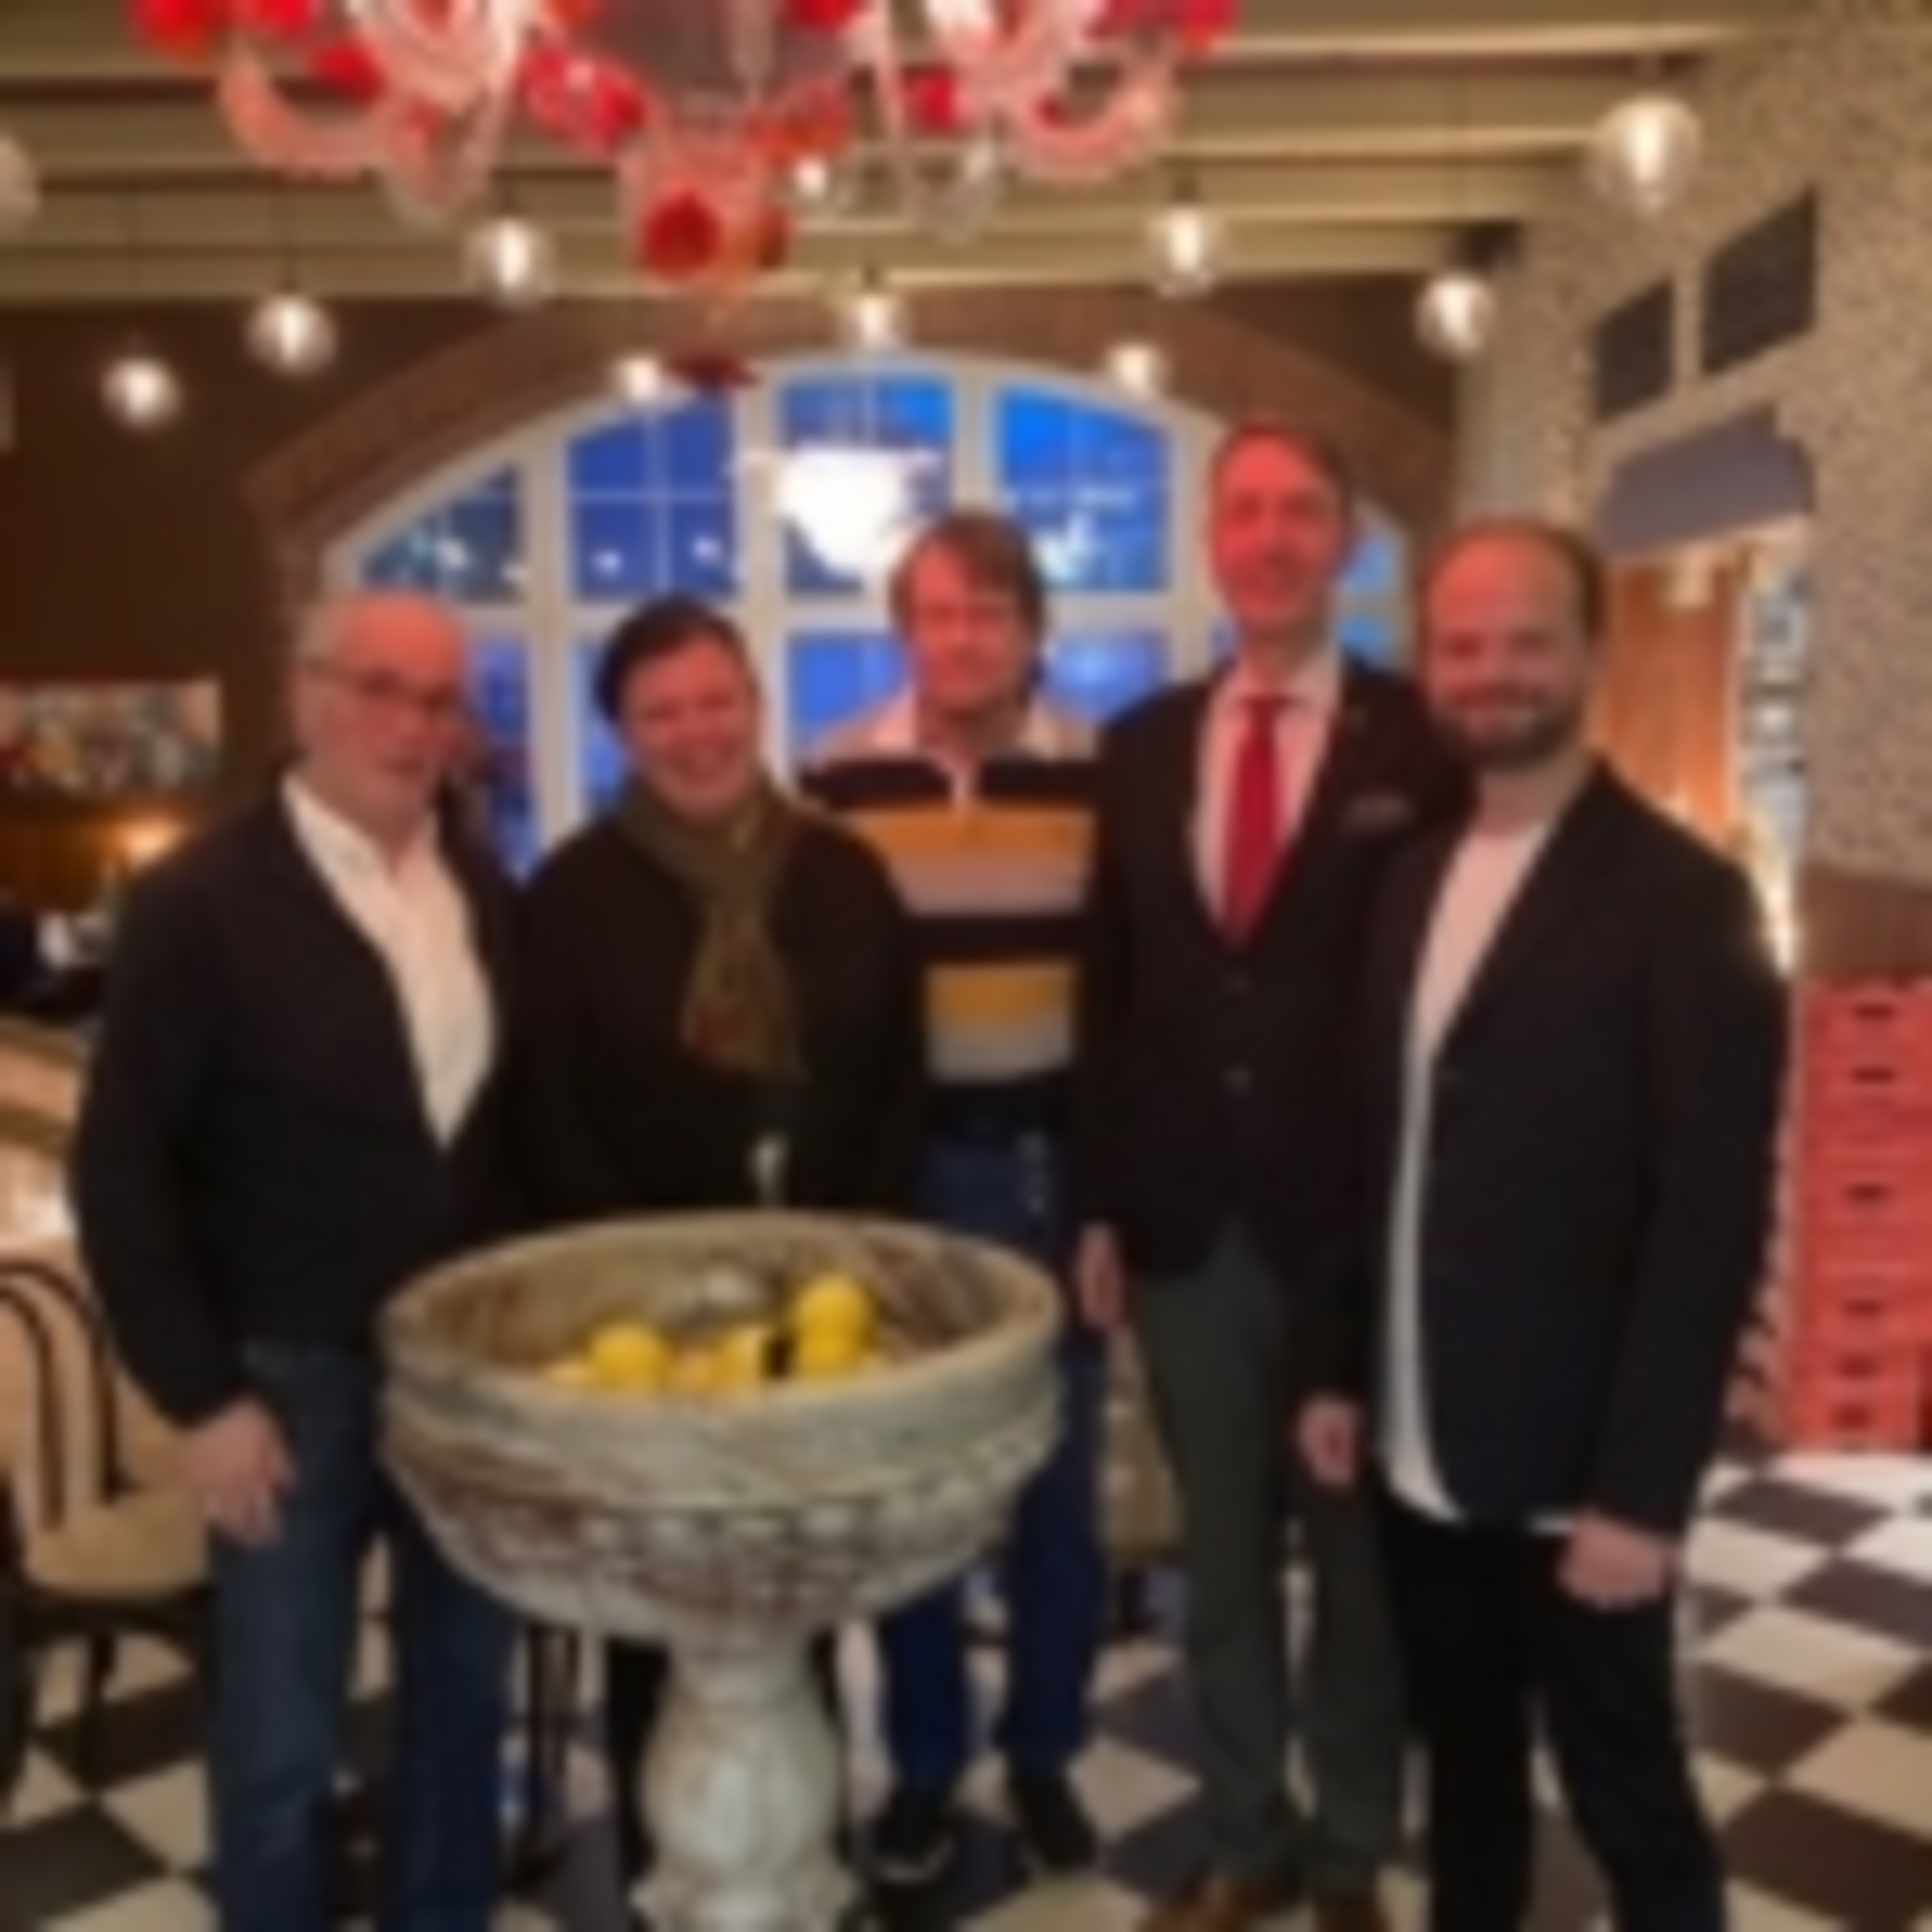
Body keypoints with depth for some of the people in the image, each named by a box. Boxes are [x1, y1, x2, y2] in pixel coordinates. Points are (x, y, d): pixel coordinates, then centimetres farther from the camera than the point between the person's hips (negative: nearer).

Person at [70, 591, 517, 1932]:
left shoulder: (489, 899, 4)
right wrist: (198, 1396, -12)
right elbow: (121, 1170, -10)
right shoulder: (201, 901, -10)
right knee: (283, 1738, 8)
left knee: (464, 1691, 18)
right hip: (294, 1379, -4)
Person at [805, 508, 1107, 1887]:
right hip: (895, 1175, 1)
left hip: (1054, 1174, 0)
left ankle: (1044, 1753, 30)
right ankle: (923, 1762, 28)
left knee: (1059, 1482, 11)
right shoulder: (838, 781, 0)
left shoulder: (1102, 777, -2)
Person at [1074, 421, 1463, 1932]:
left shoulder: (1424, 743, -6)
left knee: (1361, 1551, 14)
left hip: (1357, 1219, -3)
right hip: (1187, 1222, 4)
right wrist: (1101, 1202, 5)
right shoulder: (1142, 745, 6)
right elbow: (1112, 986, 7)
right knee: (1221, 1553, 17)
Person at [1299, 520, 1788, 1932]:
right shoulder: (1418, 878, 7)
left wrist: (1644, 1487, -18)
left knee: (1628, 1797, 13)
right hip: (1420, 1450, 6)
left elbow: (1713, 1220, -16)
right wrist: (1347, 1373, 9)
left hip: (1574, 1469, -6)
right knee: (1464, 1765, 21)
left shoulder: (1679, 895, -13)